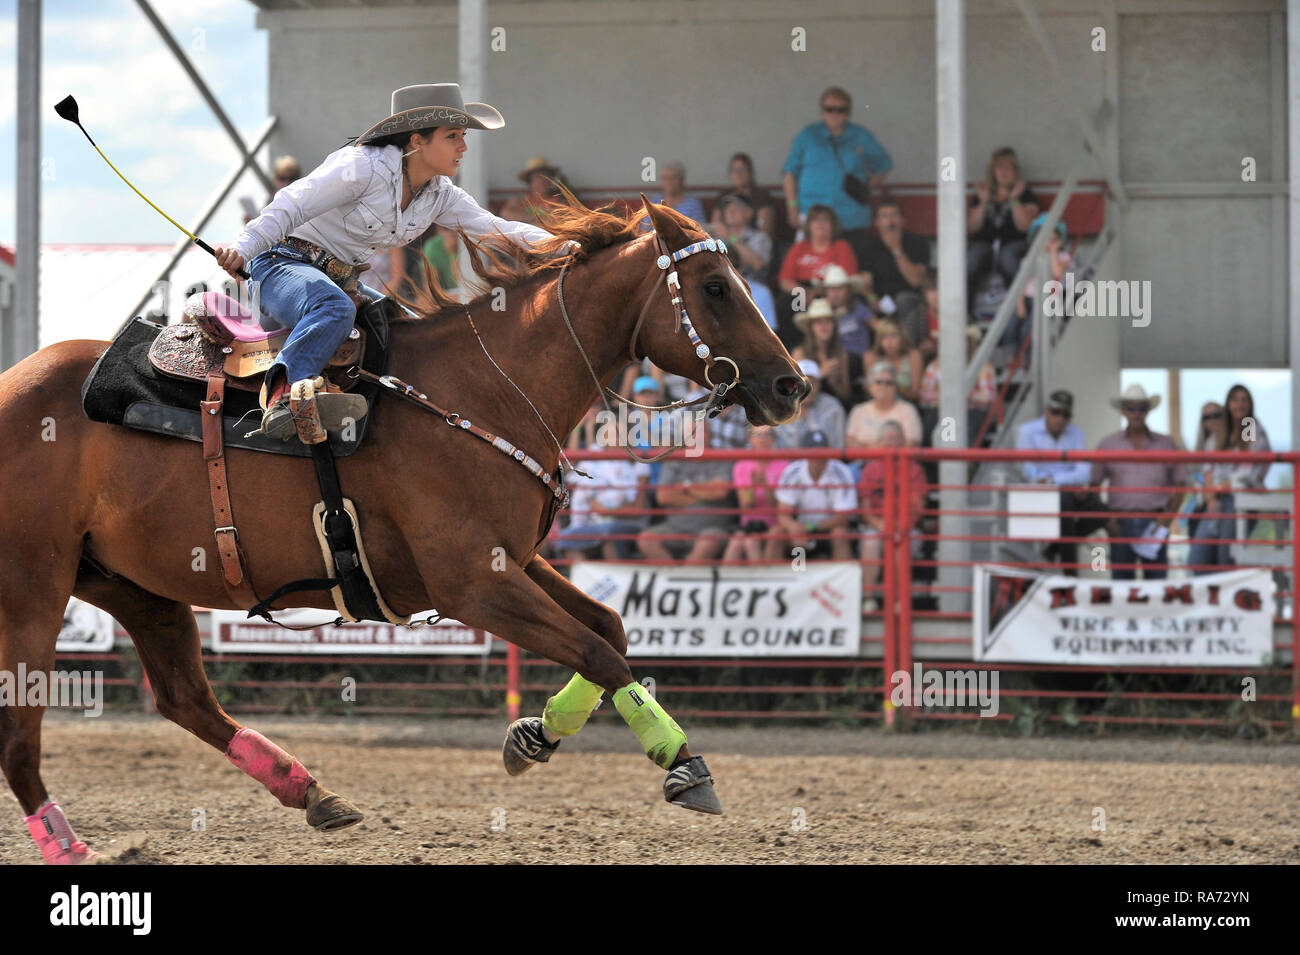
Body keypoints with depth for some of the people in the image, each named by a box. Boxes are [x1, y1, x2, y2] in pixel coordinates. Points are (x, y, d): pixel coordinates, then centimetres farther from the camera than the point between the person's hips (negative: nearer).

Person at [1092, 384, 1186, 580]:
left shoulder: (1166, 444, 9)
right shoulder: (1108, 445, 9)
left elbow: (1179, 486, 10)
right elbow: (1094, 485, 8)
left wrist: (1166, 520, -2)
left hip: (1154, 521, 0)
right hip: (1121, 520, 0)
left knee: (1156, 577, -2)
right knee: (1121, 578, -2)